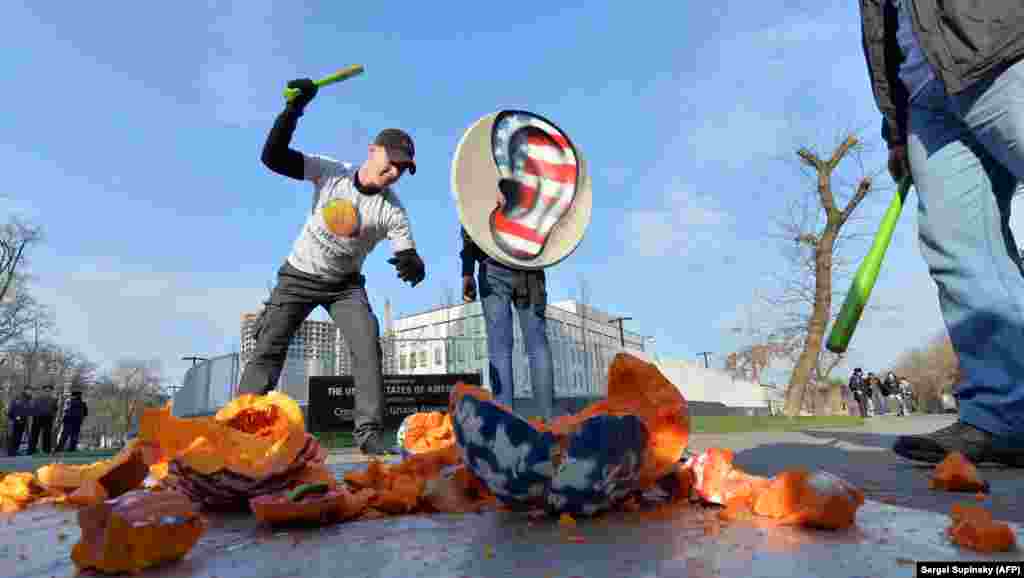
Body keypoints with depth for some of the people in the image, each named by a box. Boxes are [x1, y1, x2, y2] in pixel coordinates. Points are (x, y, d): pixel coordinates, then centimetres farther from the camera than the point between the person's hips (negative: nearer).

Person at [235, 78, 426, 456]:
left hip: (345, 284, 0)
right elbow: (272, 157, -21)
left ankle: (369, 433, -9)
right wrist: (294, 109, -33)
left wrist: (412, 264, -46)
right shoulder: (330, 173, -15)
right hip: (299, 275, 0)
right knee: (268, 348, -4)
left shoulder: (392, 211, -16)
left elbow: (410, 258, -21)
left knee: (368, 347, -16)